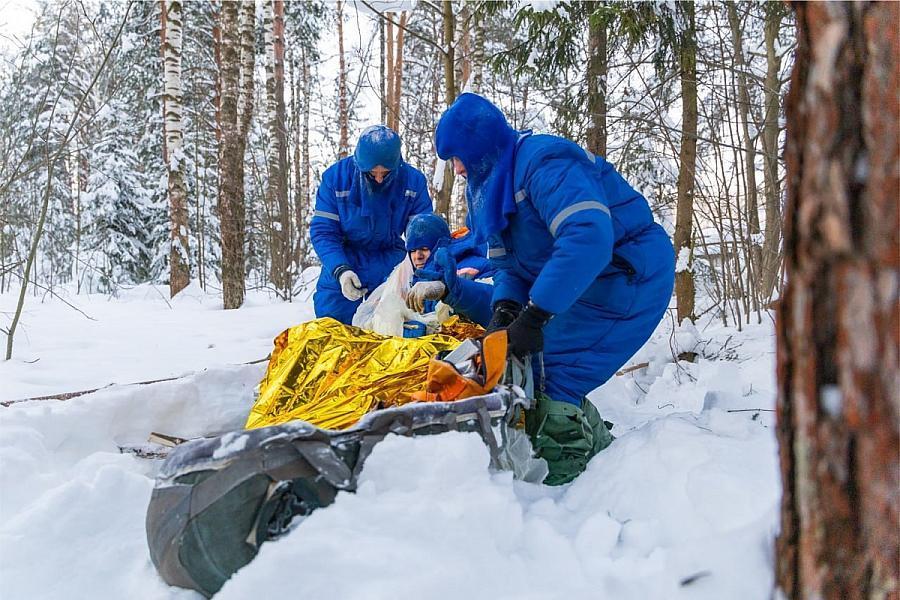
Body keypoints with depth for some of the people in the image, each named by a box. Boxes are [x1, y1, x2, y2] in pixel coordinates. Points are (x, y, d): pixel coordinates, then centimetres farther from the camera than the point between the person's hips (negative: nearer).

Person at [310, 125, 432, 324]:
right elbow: (322, 231, -15)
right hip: (343, 260, 0)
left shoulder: (413, 181, -15)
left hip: (389, 259, 0)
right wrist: (340, 270, -32)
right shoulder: (336, 177, -17)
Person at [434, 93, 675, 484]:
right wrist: (505, 309, -14)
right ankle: (594, 442, 20)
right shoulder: (496, 183, 8)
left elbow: (588, 237, -37)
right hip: (587, 281, 10)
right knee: (525, 362, 8)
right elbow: (509, 261, 8)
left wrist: (534, 316, -37)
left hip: (632, 276, -10)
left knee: (549, 371, -15)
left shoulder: (544, 162, -23)